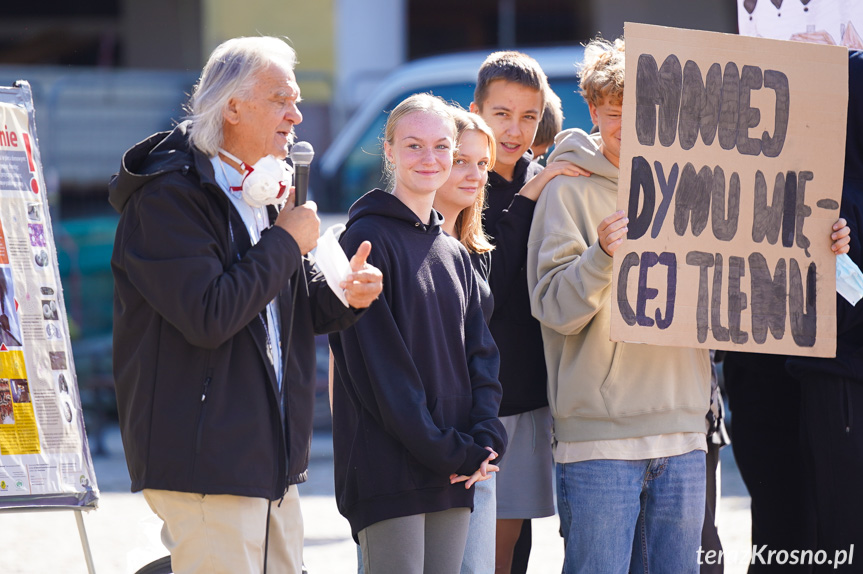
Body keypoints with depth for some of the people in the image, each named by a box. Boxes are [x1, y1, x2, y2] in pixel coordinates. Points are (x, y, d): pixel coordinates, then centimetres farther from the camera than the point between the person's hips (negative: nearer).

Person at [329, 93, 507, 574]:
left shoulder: (455, 254, 18)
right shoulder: (369, 239, -5)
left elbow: (481, 353, 15)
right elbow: (378, 360, -11)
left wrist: (483, 438, -3)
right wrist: (445, 450, -14)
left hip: (453, 476, 7)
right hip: (389, 469, -7)